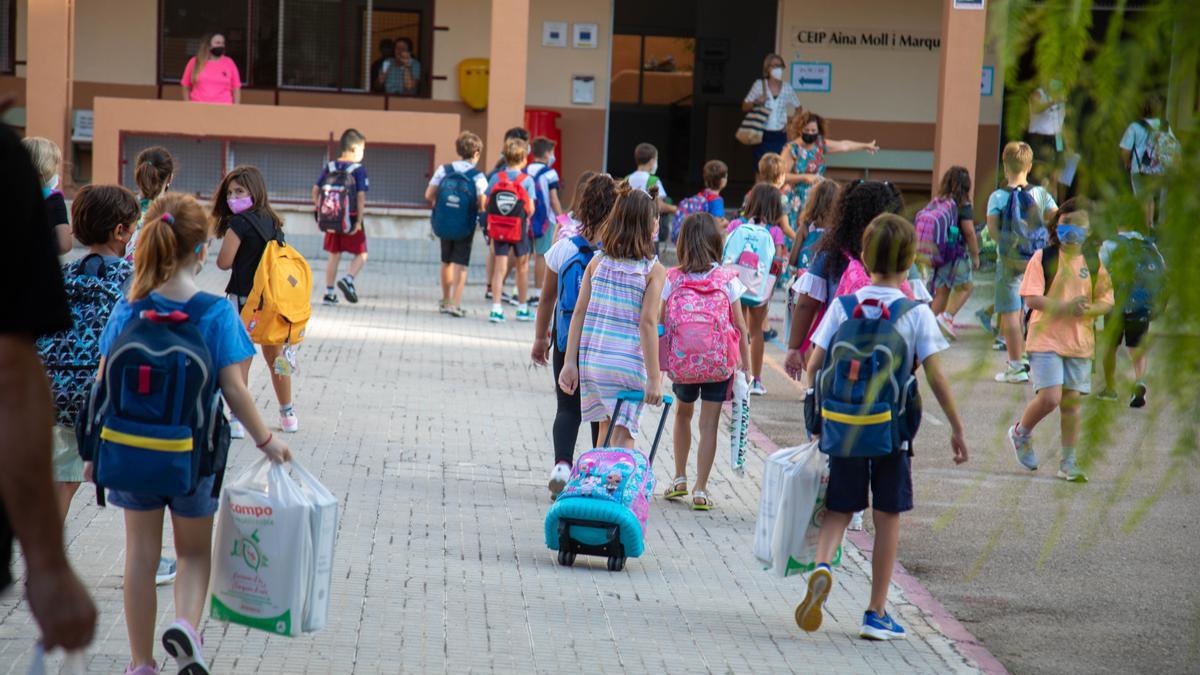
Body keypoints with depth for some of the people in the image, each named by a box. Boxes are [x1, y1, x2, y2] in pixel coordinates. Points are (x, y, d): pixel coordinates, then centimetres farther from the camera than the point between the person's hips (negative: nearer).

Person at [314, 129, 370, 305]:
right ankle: (348, 279, -17)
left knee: (334, 255, 14)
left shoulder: (329, 167, 5)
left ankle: (329, 293, 13)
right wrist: (359, 221, -14)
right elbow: (361, 196, -15)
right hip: (351, 218, -5)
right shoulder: (359, 170, -10)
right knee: (361, 254, 7)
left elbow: (316, 190, 6)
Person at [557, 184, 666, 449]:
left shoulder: (598, 262, 6)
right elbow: (647, 323, -12)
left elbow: (579, 313, 3)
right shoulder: (653, 270, -6)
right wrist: (654, 378, -11)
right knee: (623, 436, 3)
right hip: (629, 364, -4)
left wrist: (570, 362, 5)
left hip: (591, 359, 4)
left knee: (606, 426, 20)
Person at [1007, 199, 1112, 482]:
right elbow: (1032, 298, -11)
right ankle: (1021, 433, 16)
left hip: (1080, 342, 4)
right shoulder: (1043, 258, -4)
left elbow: (1107, 301, 8)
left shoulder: (1093, 261, 7)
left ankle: (1068, 464, 14)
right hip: (1046, 339, -4)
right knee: (1050, 397, -14)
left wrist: (1087, 309, -13)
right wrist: (1065, 307, -22)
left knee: (1072, 402, 5)